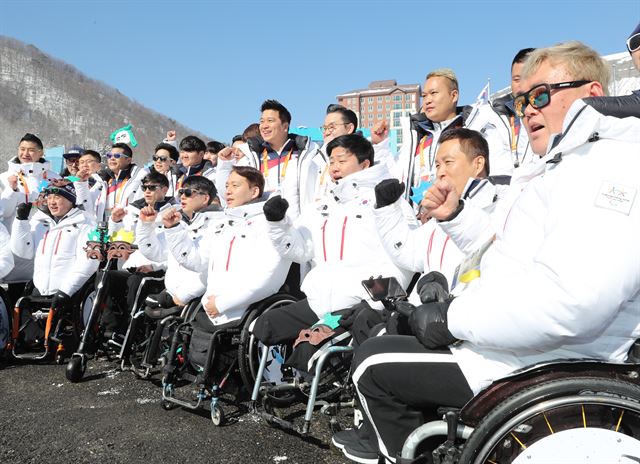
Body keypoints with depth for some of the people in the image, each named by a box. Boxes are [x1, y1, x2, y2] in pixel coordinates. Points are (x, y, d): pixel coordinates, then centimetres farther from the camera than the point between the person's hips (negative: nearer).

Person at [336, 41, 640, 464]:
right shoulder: (567, 167, 15)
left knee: (372, 362, -1)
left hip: (534, 366, -10)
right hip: (510, 338, 10)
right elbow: (502, 258, 22)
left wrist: (453, 319, -23)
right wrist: (455, 217, 6)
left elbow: (573, 301, -34)